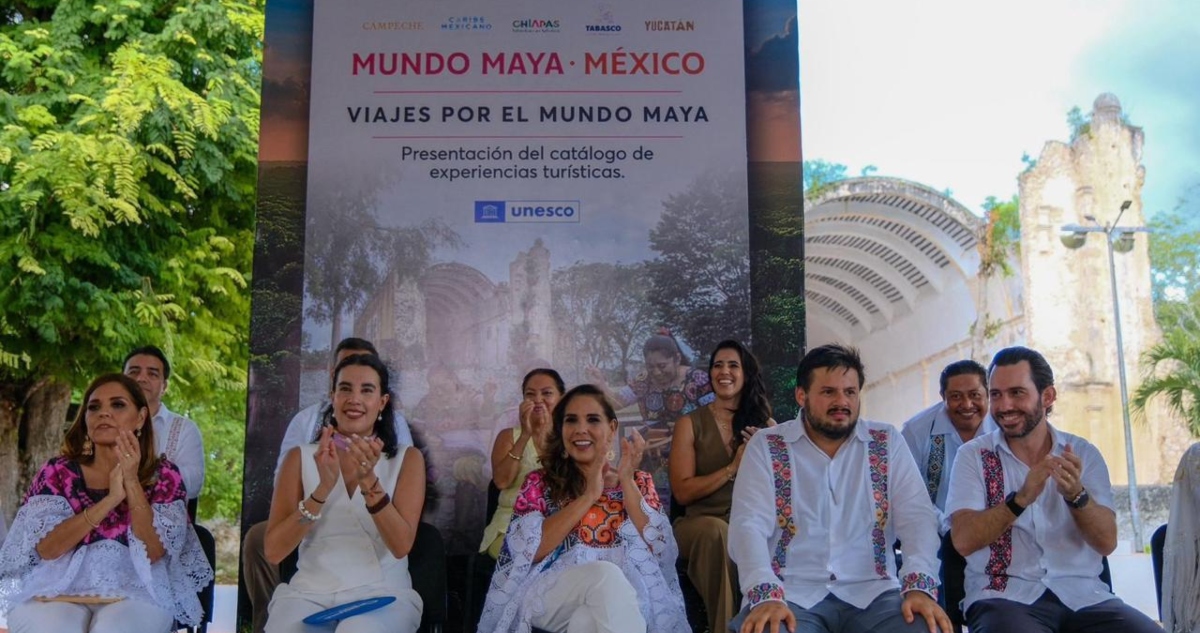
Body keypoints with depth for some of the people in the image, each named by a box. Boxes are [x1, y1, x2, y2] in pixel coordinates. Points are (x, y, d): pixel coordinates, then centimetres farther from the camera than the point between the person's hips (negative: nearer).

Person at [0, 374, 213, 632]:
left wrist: (132, 481, -15)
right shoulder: (57, 472, 6)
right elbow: (46, 548, -7)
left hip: (134, 594, 0)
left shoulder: (163, 476, 4)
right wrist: (111, 498, -16)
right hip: (57, 591, 1)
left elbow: (153, 552, -8)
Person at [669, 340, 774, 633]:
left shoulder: (766, 425, 13)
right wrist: (733, 468, -11)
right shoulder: (690, 424, 5)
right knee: (717, 531, -37)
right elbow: (682, 492, -3)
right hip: (701, 522, -1)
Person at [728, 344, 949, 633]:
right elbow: (748, 524, -6)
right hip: (792, 595, -2)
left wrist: (919, 585, -19)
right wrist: (766, 595, -24)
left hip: (872, 593, 2)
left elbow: (917, 515, 0)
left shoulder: (888, 442, 9)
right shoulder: (765, 446, 4)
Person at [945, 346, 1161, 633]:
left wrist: (1076, 495, -18)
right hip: (1005, 597, -3)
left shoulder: (1084, 454, 9)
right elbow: (964, 540, -9)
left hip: (1084, 595, 3)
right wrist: (1022, 497, -22)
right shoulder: (973, 455, 3)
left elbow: (1107, 542, 0)